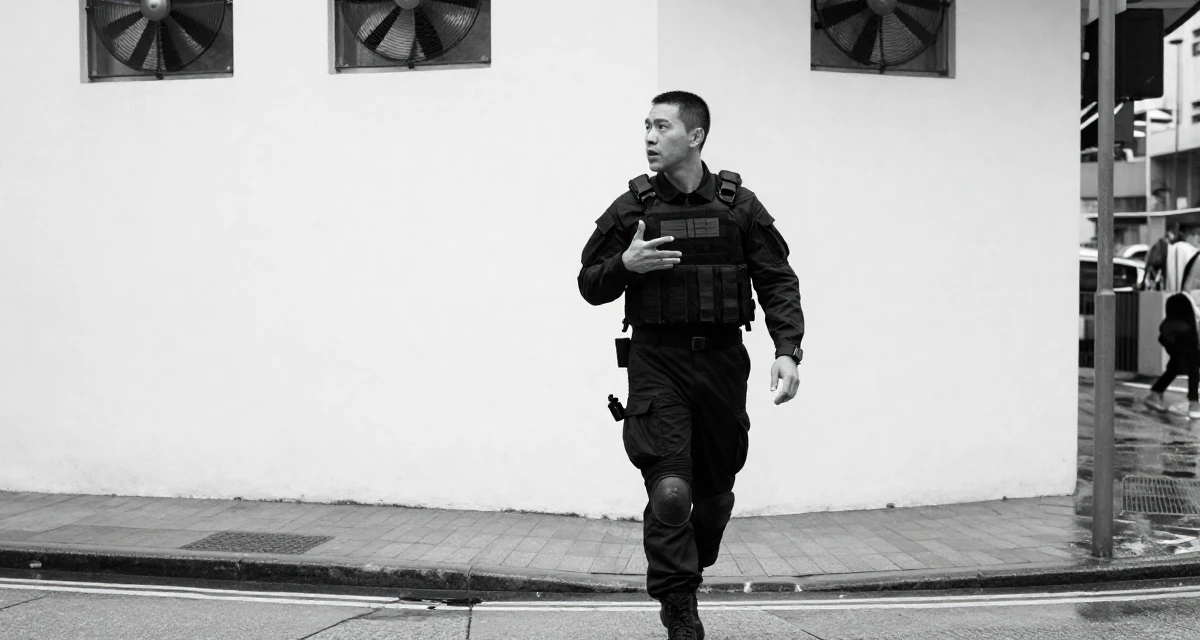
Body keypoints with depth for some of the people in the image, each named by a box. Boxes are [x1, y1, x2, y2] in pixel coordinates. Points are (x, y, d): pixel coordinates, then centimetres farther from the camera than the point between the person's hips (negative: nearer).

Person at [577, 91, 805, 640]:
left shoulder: (739, 206, 3)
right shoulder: (630, 208, 2)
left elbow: (777, 282, 3)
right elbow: (590, 286, 8)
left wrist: (787, 350, -10)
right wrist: (625, 264, -13)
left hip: (721, 363, 2)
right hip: (656, 364, -1)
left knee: (715, 492, 13)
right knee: (670, 491, -14)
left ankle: (691, 570, 40)